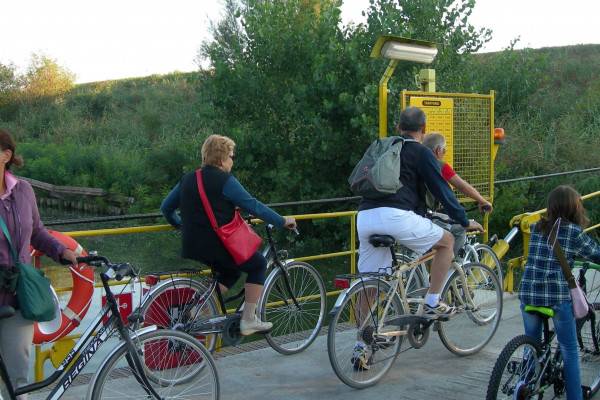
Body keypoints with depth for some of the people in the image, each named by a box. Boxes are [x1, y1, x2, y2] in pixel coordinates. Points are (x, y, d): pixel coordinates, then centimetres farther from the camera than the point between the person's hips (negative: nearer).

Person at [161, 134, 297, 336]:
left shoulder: (187, 179, 12)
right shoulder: (225, 181, -10)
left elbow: (166, 208, 19)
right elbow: (253, 206, -10)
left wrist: (182, 224, 37)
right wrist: (282, 221, 0)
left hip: (191, 251, 8)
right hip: (217, 248, -8)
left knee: (232, 271, 30)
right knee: (259, 263, 14)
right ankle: (248, 320, 11)